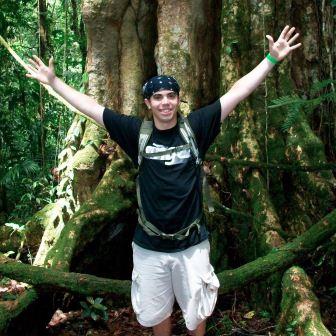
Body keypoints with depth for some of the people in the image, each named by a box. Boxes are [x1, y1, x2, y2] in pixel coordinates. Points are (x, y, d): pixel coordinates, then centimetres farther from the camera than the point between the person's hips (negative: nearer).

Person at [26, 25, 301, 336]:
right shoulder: (138, 133, -6)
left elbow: (237, 92, -8)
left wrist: (272, 59, -10)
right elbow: (89, 106, -1)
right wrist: (53, 81, 3)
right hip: (149, 246, 1)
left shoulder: (195, 127, -8)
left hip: (192, 244, -1)